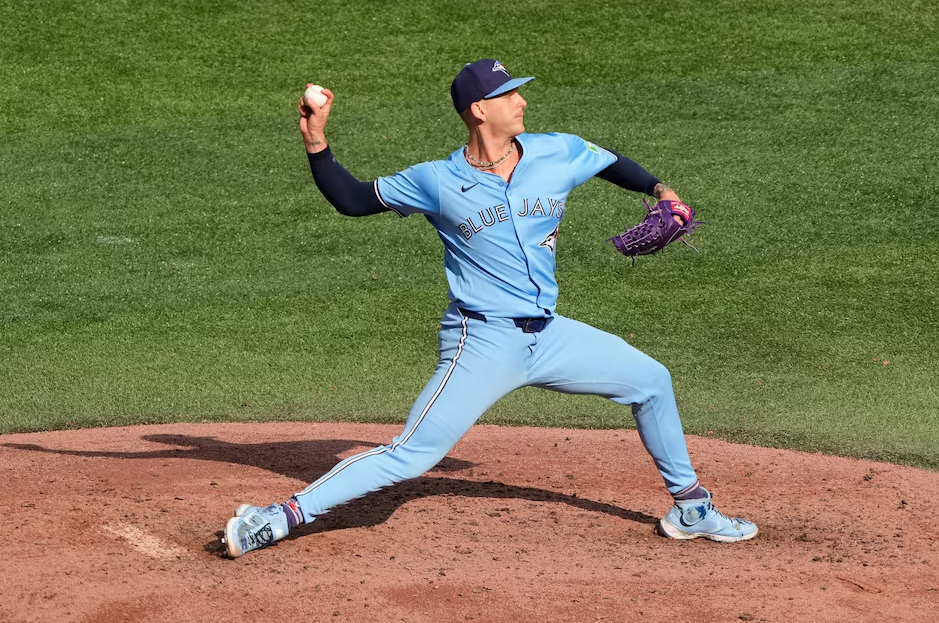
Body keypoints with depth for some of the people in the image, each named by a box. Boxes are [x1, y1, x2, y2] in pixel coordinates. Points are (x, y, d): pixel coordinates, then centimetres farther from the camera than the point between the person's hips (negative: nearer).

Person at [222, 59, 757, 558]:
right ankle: (282, 518, -12)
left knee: (651, 381, 11)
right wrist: (316, 143, -9)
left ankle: (691, 509, 27)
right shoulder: (437, 181, -6)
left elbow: (613, 165, 21)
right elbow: (352, 199, 3)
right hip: (482, 345, -5)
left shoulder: (558, 155, 2)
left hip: (549, 336, 5)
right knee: (410, 456, -14)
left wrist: (658, 189, 3)